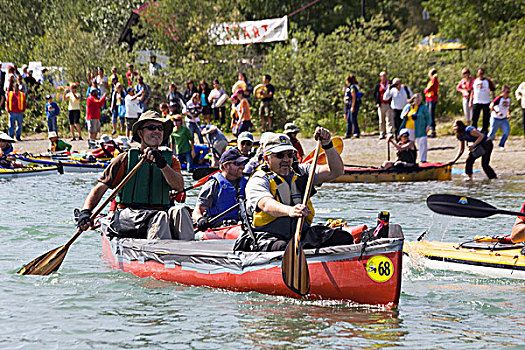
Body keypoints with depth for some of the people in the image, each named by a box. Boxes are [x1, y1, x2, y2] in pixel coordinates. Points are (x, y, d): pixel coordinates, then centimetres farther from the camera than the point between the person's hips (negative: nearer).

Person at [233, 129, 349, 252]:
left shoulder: (301, 172, 17)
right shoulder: (258, 180, -3)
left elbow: (336, 171, 10)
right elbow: (266, 204, -24)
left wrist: (327, 145, -6)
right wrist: (289, 211, -45)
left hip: (302, 234, 5)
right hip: (268, 237, -5)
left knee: (344, 238, -18)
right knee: (285, 248, -41)